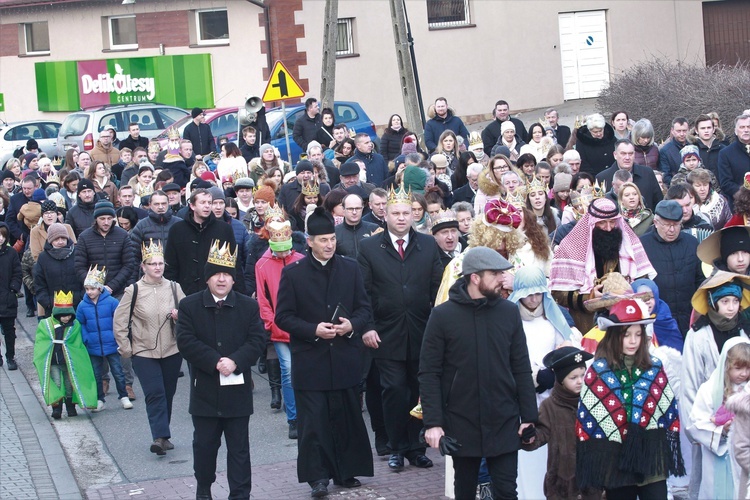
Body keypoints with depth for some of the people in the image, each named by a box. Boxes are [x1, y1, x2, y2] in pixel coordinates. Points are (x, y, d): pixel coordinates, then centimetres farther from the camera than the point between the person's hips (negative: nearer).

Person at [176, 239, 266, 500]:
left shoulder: (248, 306, 3)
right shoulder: (189, 306, 0)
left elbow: (257, 340, -4)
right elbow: (186, 342, -10)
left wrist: (235, 361, -20)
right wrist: (216, 361, -19)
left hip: (238, 389, 0)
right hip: (205, 389, 0)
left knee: (239, 447, 4)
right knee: (204, 444, 10)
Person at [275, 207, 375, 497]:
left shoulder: (350, 269, 7)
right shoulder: (293, 273, -1)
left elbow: (364, 308, 10)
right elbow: (283, 316, -2)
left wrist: (353, 325, -11)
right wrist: (313, 330, -15)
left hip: (344, 360, 2)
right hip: (310, 361, -2)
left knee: (347, 417, 7)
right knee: (313, 421, -2)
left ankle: (346, 471, 19)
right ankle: (317, 476, 6)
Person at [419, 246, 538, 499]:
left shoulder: (509, 312, 1)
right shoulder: (442, 316, -6)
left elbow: (521, 369, 5)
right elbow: (429, 373, -6)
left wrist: (529, 416, 1)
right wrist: (432, 422, -13)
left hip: (504, 423, 1)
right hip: (462, 423, -1)